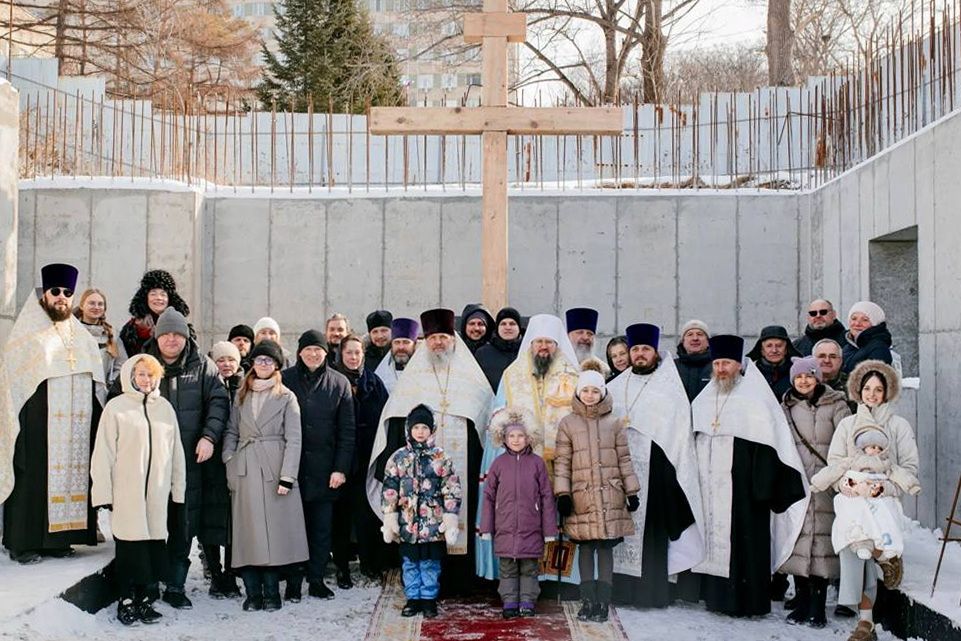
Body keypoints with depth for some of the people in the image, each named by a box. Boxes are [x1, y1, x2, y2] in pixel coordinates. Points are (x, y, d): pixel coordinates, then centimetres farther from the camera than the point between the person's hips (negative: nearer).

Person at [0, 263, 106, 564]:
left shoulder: (83, 338, 16)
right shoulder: (26, 335, 1)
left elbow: (96, 386, 17)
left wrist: (96, 426, 10)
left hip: (75, 425, 5)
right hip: (37, 425, -5)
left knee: (71, 474, 3)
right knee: (33, 476, -5)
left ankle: (58, 538, 10)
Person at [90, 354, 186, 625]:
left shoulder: (165, 407, 11)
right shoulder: (116, 407, -1)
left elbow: (176, 451, 13)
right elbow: (103, 453, -2)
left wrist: (178, 488, 9)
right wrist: (104, 492, -6)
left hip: (157, 492, 3)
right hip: (126, 493, -3)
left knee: (152, 545, 5)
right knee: (128, 546, 1)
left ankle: (142, 598, 17)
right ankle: (126, 600, 12)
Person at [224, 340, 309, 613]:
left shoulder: (286, 397, 4)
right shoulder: (241, 396, 14)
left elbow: (293, 440, -2)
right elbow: (232, 433, 14)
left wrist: (287, 477, -11)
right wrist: (229, 467, 0)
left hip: (274, 469, -2)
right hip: (244, 472, 3)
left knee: (274, 531, -2)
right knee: (248, 533, 1)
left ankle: (271, 594, 6)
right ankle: (253, 594, 7)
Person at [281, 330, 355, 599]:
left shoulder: (339, 383, 4)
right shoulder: (285, 380, 2)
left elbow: (347, 430, 3)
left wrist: (341, 468, -4)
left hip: (325, 469, 1)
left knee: (322, 527, 6)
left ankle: (317, 580, 16)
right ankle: (293, 582, 11)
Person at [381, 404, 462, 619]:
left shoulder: (441, 458, -1)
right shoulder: (398, 457, 3)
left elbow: (452, 490, -1)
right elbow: (389, 490, 4)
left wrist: (450, 521, -6)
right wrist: (389, 519, 0)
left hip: (433, 523, -1)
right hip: (407, 523, 2)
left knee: (430, 563, 6)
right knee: (410, 563, 10)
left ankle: (429, 599, 18)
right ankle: (413, 598, 21)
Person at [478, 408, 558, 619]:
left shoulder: (536, 462, 1)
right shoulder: (499, 463, 3)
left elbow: (547, 496, 3)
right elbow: (489, 496, 7)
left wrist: (549, 529, 1)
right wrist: (486, 528, 5)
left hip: (531, 529, -1)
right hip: (505, 529, 1)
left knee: (529, 568, 5)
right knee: (507, 568, 6)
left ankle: (527, 602, 15)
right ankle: (509, 603, 14)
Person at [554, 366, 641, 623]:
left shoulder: (614, 422, 8)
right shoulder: (568, 423, 5)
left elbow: (624, 459, 11)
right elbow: (562, 461, 4)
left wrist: (632, 492, 8)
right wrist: (563, 494, -3)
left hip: (610, 495, 1)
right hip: (582, 496, -1)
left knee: (606, 547, 0)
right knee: (586, 547, 1)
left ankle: (603, 603, 5)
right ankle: (588, 602, 8)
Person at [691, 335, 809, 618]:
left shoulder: (755, 398, -4)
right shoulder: (703, 401, 15)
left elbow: (767, 444, -9)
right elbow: (694, 440, 20)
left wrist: (763, 486, -15)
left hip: (741, 485, -6)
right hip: (710, 485, 6)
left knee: (743, 539, -5)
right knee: (713, 535, 6)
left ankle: (748, 599, 1)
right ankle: (717, 594, 13)